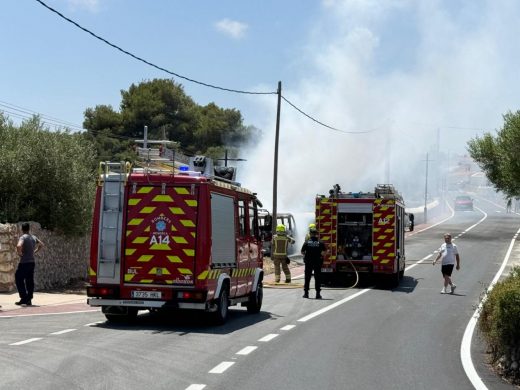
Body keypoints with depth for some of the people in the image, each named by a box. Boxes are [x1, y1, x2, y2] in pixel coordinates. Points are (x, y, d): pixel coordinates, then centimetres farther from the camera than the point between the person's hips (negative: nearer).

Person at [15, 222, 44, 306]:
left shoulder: (23, 237, -13)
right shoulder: (34, 237, 10)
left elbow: (19, 246, -31)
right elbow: (41, 245, 25)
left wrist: (19, 253, -15)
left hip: (24, 262, -7)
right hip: (32, 262, 7)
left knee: (19, 279, 2)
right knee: (30, 281, 8)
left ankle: (24, 298, -4)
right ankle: (29, 300, 9)